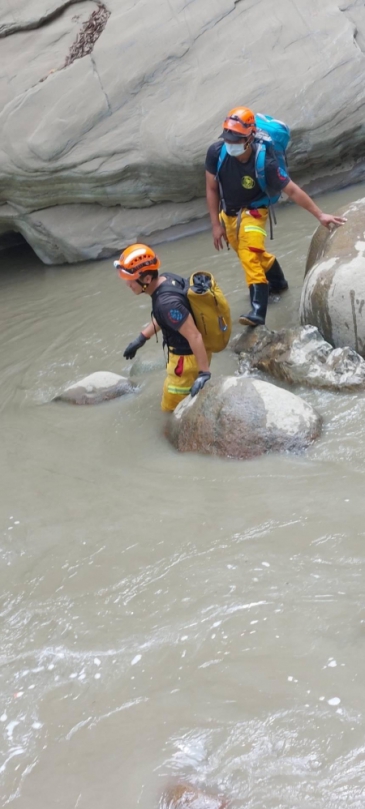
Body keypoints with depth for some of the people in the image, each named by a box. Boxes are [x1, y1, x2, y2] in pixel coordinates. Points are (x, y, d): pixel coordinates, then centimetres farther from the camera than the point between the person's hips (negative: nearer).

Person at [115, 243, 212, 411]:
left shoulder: (167, 302, -34)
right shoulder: (168, 279, -5)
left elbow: (194, 336, -33)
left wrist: (204, 373, -32)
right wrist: (142, 337, 18)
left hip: (188, 358, -9)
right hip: (185, 352, 9)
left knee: (171, 410, 9)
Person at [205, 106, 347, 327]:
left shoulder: (264, 162, -32)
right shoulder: (216, 152, -24)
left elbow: (292, 190, -24)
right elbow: (212, 189, -12)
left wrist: (320, 214, -22)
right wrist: (216, 224, -9)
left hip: (253, 212, -5)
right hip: (228, 213, 5)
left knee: (250, 257, -24)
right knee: (254, 254, 22)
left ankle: (258, 312, -26)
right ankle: (278, 282, 48)